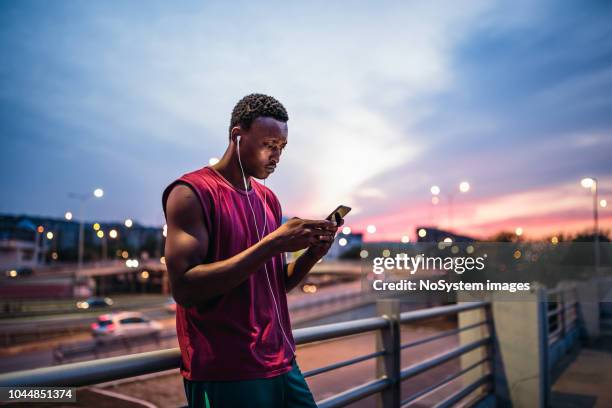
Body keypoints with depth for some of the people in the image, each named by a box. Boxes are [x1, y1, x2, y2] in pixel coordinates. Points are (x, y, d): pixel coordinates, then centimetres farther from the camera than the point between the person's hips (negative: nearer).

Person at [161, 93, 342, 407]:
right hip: (224, 377, -6)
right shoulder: (191, 192, -11)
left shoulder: (269, 199, 10)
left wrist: (312, 254, -4)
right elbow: (184, 288, -21)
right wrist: (274, 243, -23)